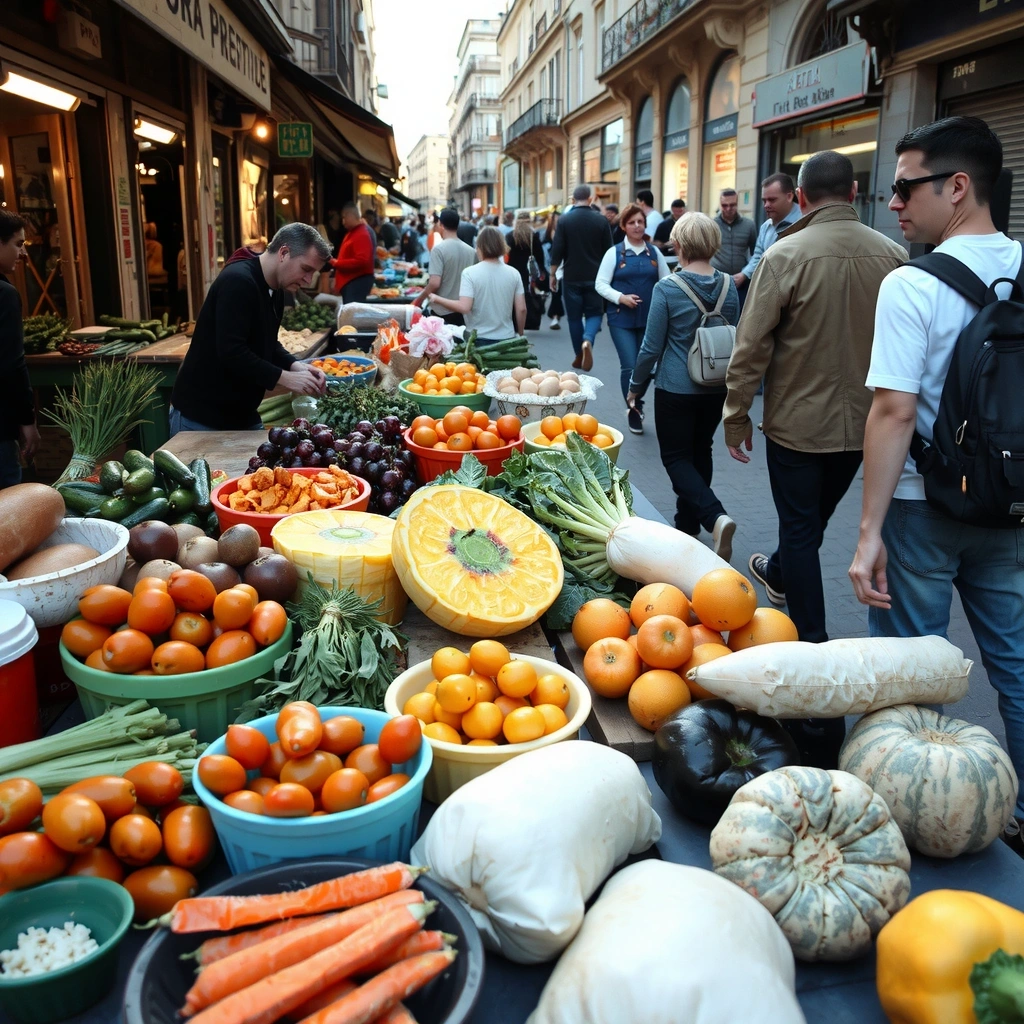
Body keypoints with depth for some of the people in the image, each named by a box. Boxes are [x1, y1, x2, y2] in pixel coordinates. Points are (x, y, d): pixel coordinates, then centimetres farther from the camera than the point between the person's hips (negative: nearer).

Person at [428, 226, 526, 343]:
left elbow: (464, 307, -18)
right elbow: (521, 309, -1)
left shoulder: (470, 273, -10)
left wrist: (437, 299, -4)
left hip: (479, 339, -2)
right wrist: (520, 335, 13)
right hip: (506, 338, 2)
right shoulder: (514, 273, -1)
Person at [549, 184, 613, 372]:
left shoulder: (565, 220, -5)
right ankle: (588, 340, -19)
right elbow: (608, 250, 3)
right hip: (595, 277, 0)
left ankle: (579, 356, 13)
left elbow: (557, 250, -6)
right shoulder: (601, 221, -1)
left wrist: (553, 274, 5)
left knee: (574, 316, 10)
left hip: (572, 277, 0)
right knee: (594, 313, 10)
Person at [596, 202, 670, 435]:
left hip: (649, 318, 3)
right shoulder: (614, 252, 1)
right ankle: (633, 410, 11)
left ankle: (637, 406, 32)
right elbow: (601, 284, -2)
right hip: (622, 319, -3)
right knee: (630, 366, -8)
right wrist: (621, 297, -18)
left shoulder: (654, 252, 9)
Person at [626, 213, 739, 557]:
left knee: (676, 458, 6)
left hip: (676, 389, -5)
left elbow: (652, 346, -11)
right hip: (717, 388, 5)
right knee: (700, 453, 19)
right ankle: (688, 525, 31)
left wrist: (636, 386, 3)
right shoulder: (728, 286, -1)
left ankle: (715, 516, -16)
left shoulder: (667, 288, -16)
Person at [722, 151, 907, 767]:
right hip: (864, 421, 5)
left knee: (801, 531, 7)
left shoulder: (787, 255, -16)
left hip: (799, 421, -5)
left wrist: (737, 417, -4)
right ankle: (779, 573, 52)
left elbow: (752, 346, -15)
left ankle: (813, 648, 7)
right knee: (816, 518, 25)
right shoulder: (893, 255, -4)